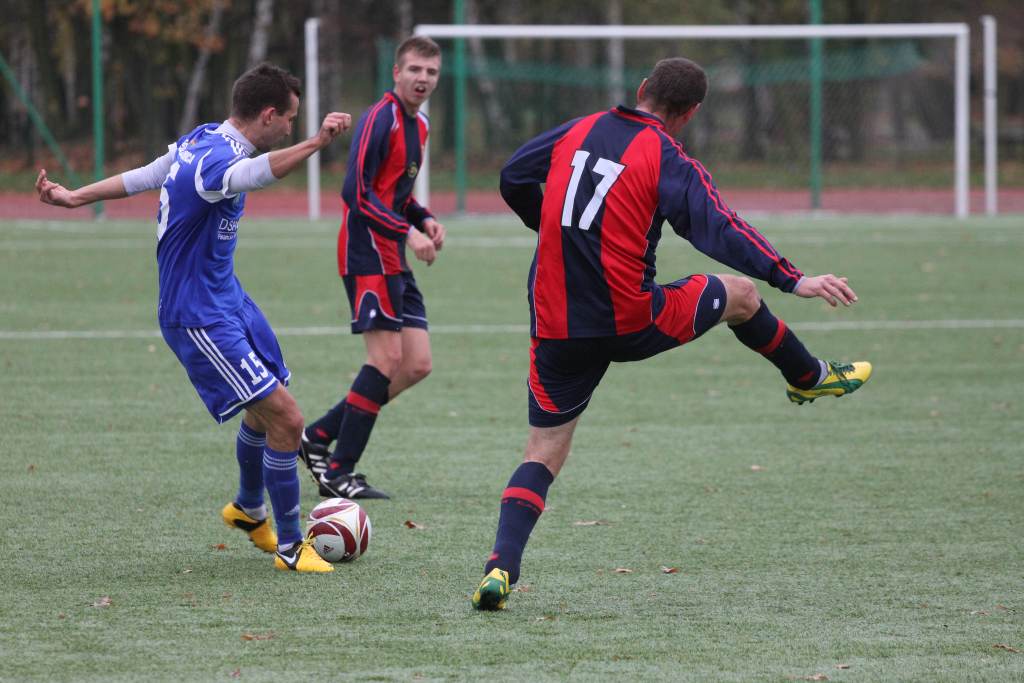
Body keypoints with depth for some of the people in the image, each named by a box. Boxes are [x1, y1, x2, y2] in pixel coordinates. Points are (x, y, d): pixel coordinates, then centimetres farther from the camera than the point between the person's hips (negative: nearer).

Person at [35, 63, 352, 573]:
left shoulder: (202, 139, 3)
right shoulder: (215, 158, -27)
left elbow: (143, 177, 15)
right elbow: (254, 173, -50)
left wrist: (74, 197, 24)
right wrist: (316, 143, -64)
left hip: (226, 297, 10)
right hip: (200, 317, -10)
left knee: (266, 411, 22)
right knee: (285, 419, -12)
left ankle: (248, 509, 45)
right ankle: (289, 546, 0)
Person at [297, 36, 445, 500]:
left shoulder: (419, 125, 16)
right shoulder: (380, 119, -12)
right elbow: (356, 194, -19)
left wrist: (425, 219, 6)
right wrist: (408, 232, -23)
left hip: (394, 259, 9)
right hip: (367, 253, -9)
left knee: (417, 365, 4)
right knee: (387, 358, -13)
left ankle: (320, 436, 13)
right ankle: (338, 472, -7)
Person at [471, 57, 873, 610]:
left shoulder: (579, 131, 7)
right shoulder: (668, 160, -8)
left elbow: (514, 180, 16)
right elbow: (718, 229, -17)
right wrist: (793, 280, -18)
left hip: (556, 329, 4)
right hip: (629, 324, -4)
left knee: (543, 454, 8)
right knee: (739, 294, 22)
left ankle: (501, 567, -13)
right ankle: (810, 377, 45)